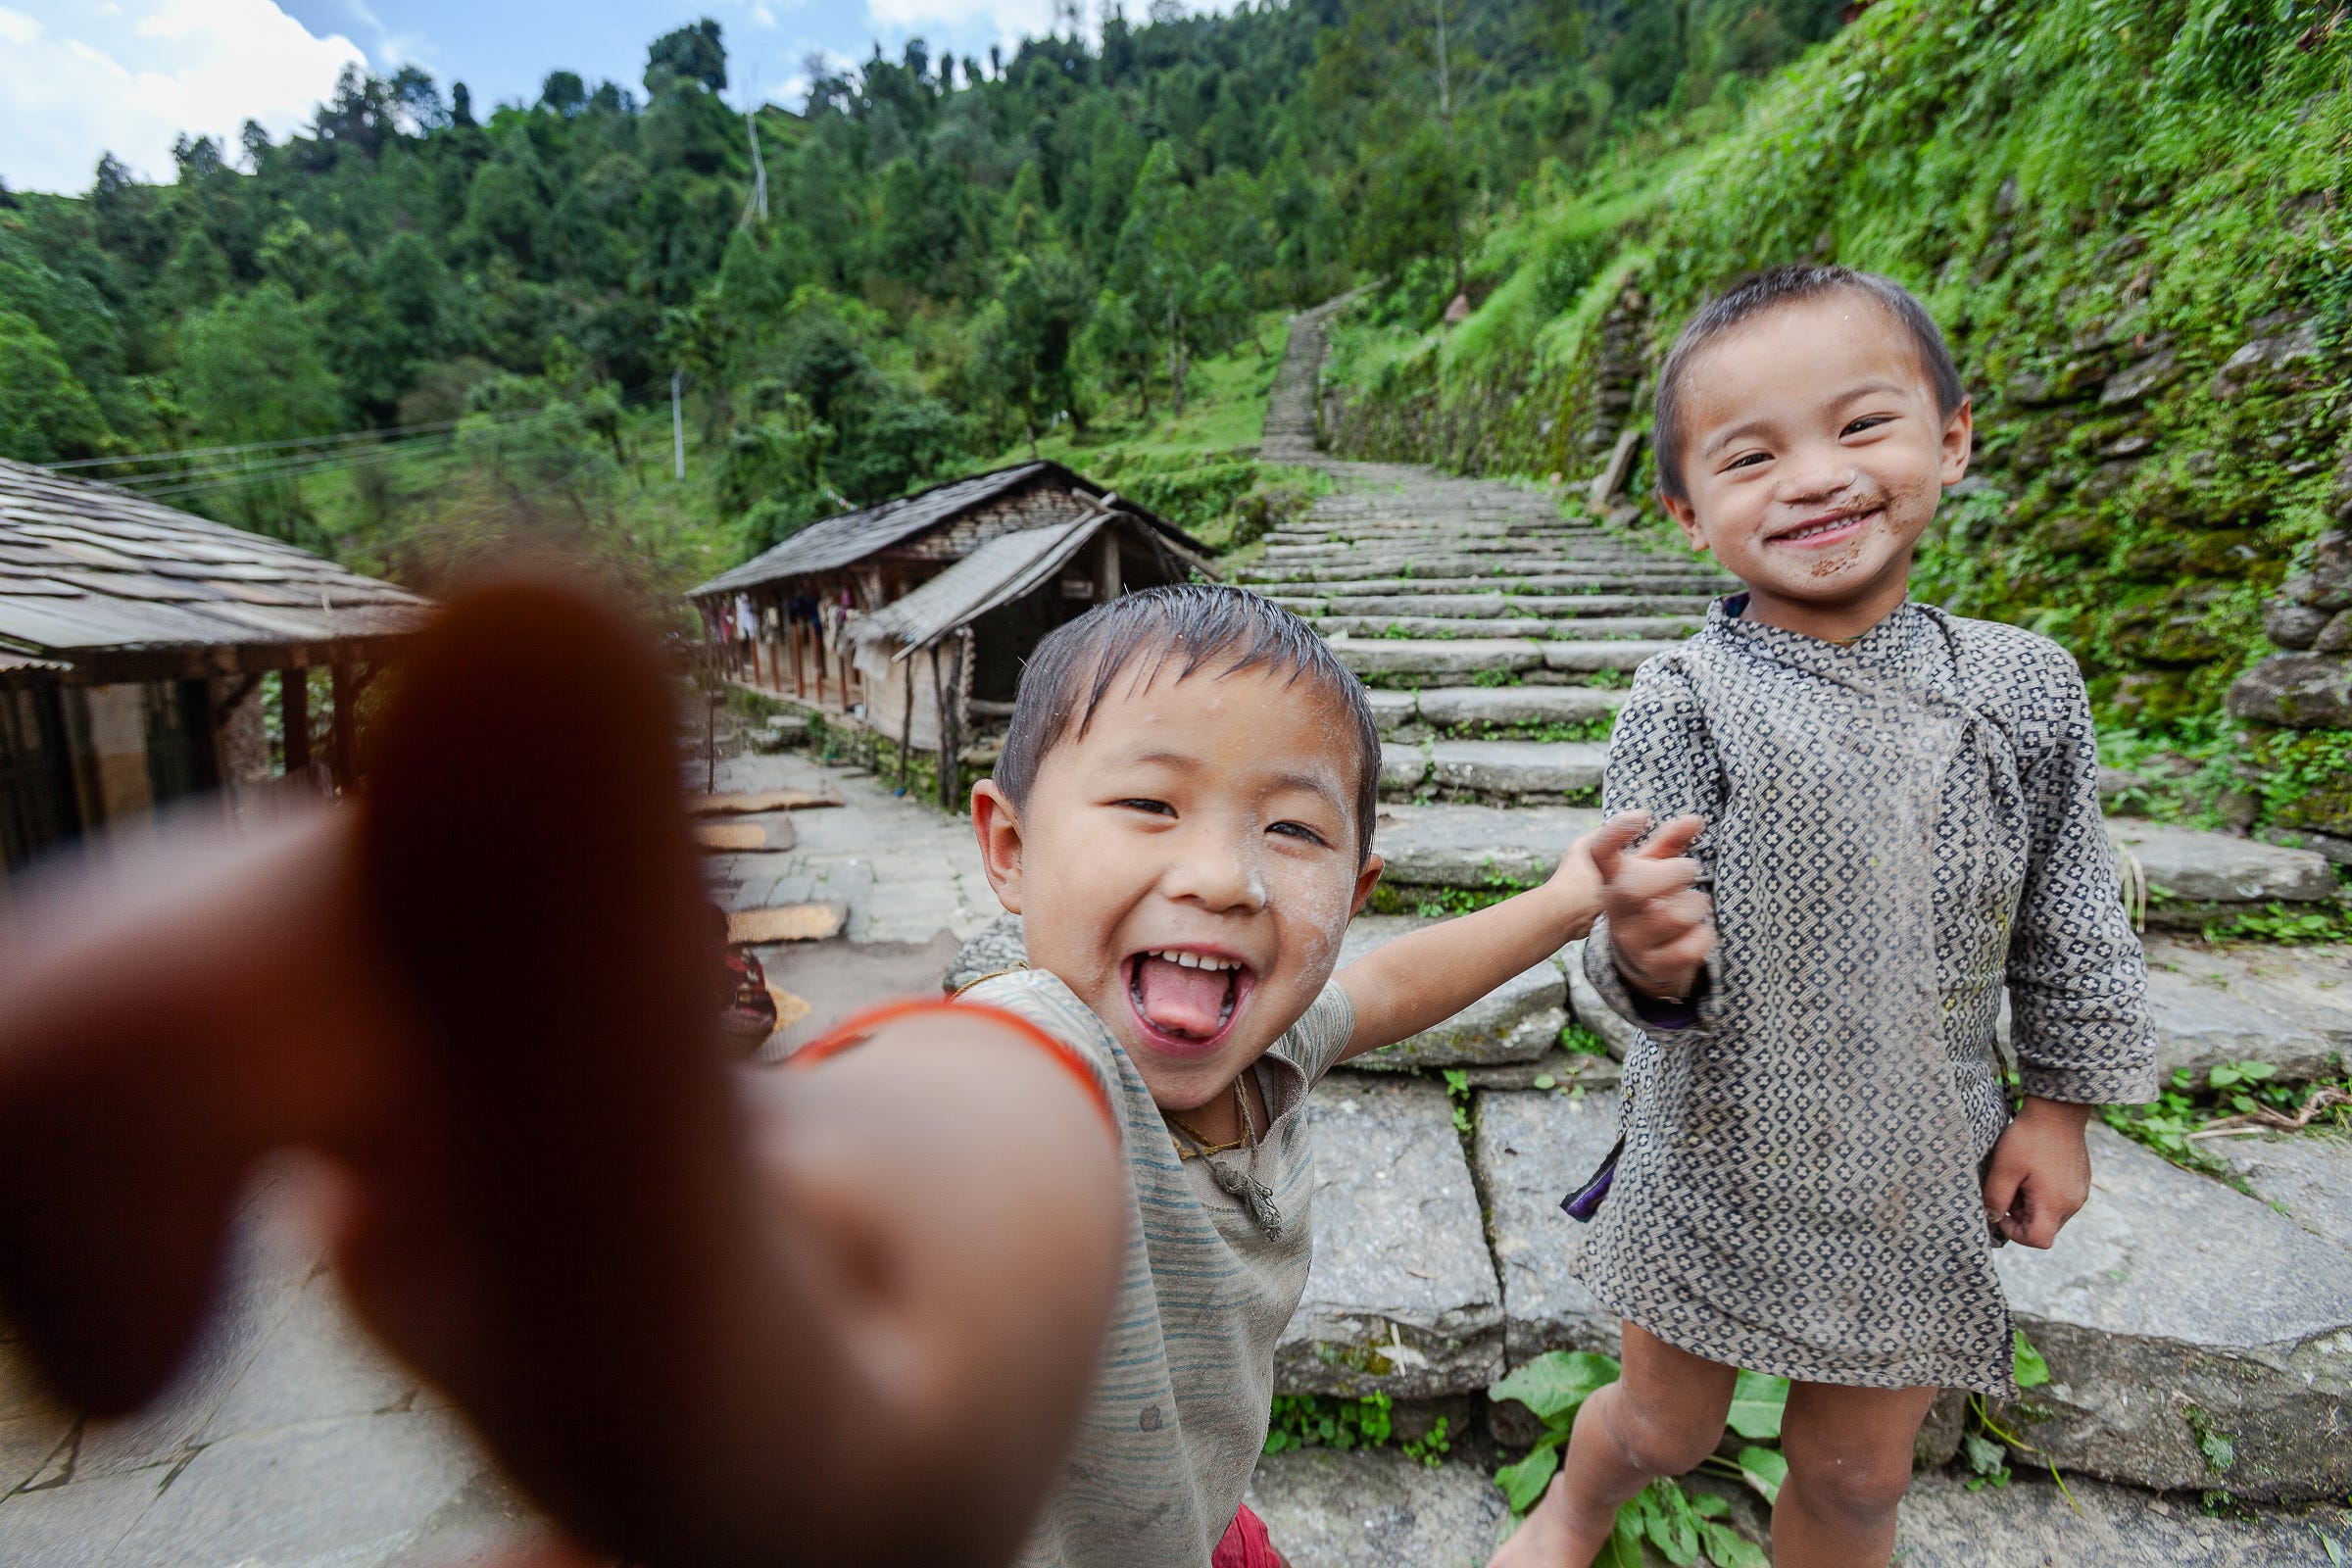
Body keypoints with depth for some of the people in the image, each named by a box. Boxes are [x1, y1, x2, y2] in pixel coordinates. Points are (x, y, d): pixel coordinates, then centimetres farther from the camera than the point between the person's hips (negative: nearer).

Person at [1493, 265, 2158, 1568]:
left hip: (1924, 1187, 2)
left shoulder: (2026, 689, -7)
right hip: (1718, 1163, -2)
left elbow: (2067, 924, 5)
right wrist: (1645, 959, -39)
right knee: (1664, 1427, 20)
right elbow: (1651, 960, -18)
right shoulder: (1683, 705, -17)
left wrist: (2058, 1103, 7)